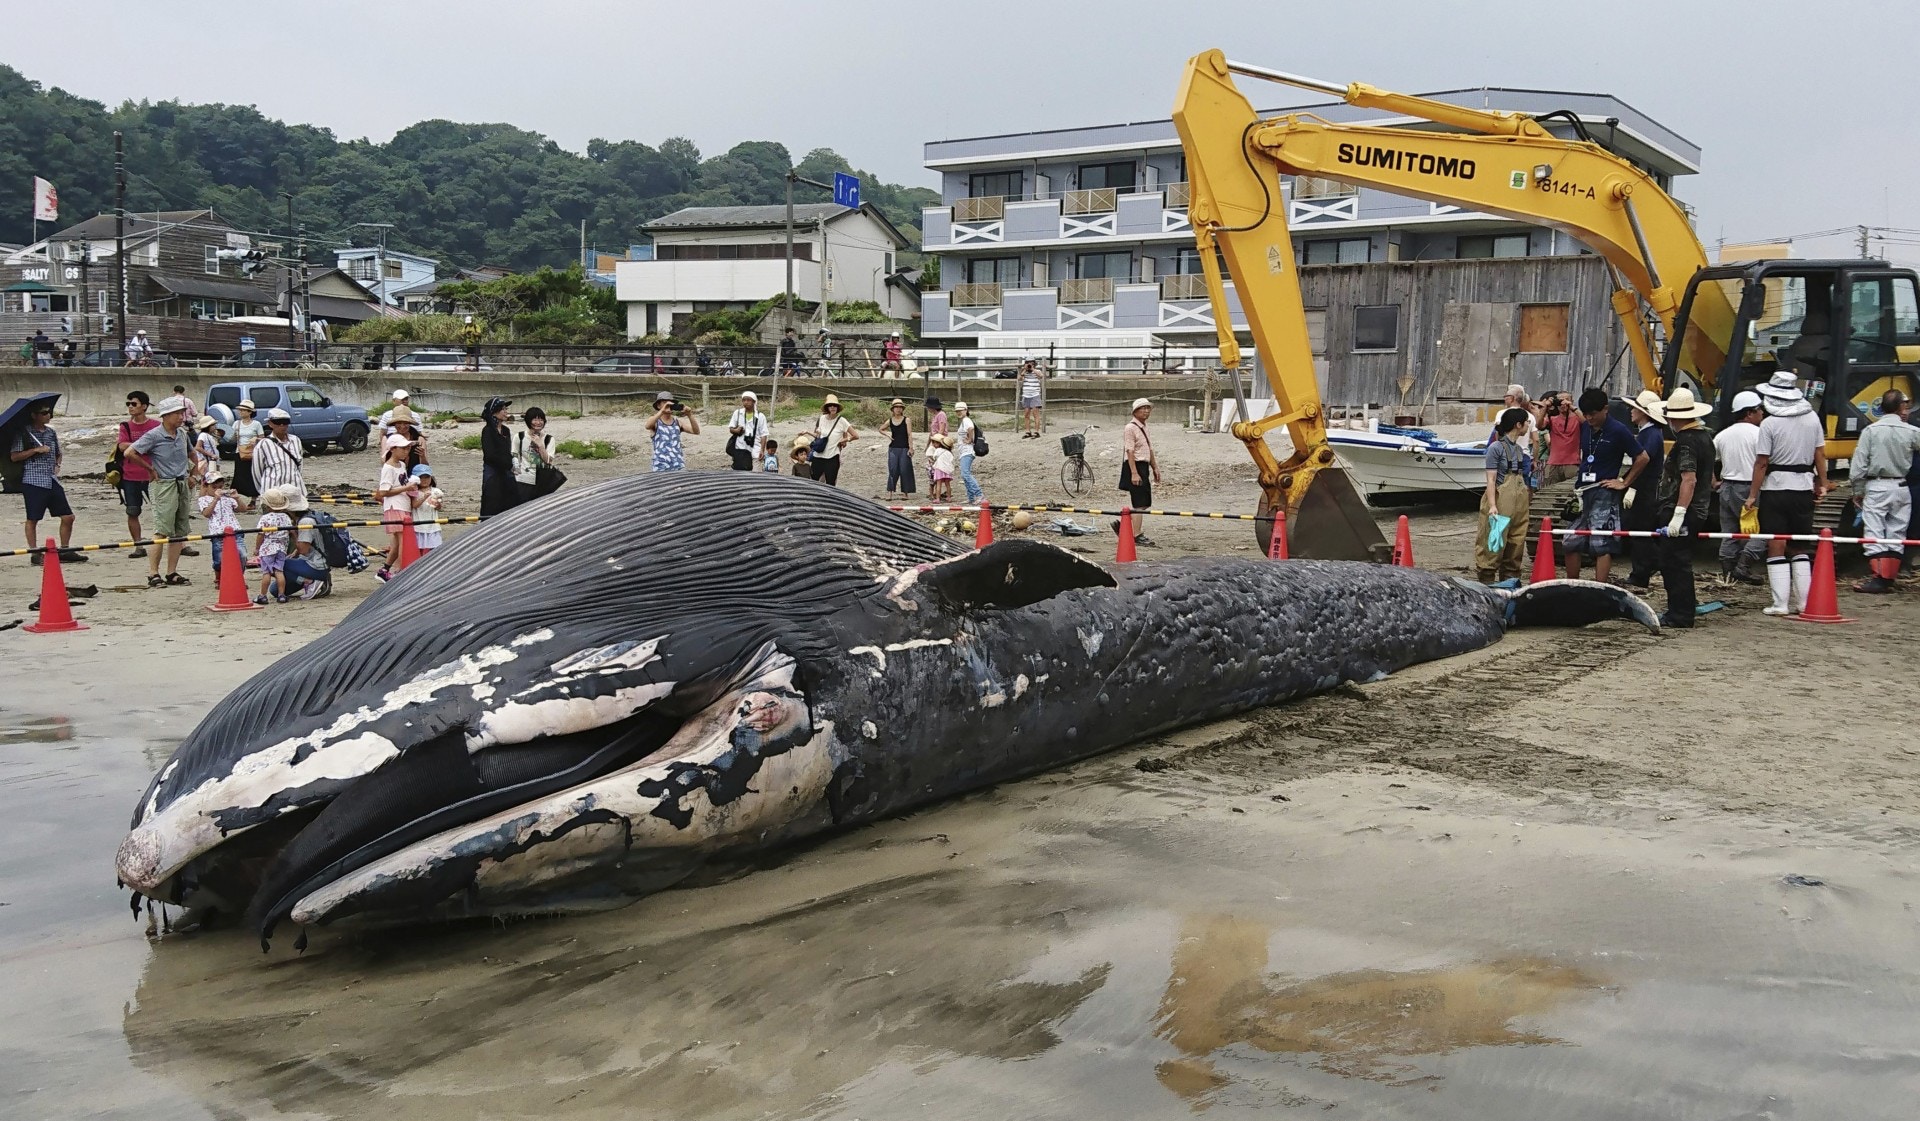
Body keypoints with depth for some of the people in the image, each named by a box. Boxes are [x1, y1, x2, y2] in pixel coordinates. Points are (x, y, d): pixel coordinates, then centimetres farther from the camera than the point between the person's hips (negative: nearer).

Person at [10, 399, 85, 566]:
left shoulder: (51, 432, 14)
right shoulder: (23, 433, -4)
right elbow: (14, 456, -9)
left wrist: (57, 465, 8)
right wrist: (36, 450, -16)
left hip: (52, 480, 6)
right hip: (33, 481, -6)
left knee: (68, 516, 2)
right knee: (32, 519, 1)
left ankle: (65, 551, 13)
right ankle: (35, 554, 8)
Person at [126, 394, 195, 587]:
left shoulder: (182, 433, 10)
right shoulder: (154, 436, -10)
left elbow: (190, 453, 29)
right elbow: (129, 452, -13)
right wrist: (151, 469, -5)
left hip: (182, 484, 7)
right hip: (165, 485, -7)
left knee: (179, 532, 7)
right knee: (162, 531, -10)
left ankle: (172, 573, 13)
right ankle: (153, 574, -7)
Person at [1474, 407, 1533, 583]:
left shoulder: (1520, 450, 15)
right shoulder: (1496, 448, -8)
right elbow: (1491, 480, -12)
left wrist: (1528, 501, 19)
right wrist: (1492, 505, -20)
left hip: (1519, 503, 8)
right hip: (1501, 501, -8)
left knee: (1516, 545, 9)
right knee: (1493, 546, -7)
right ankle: (1486, 582, -4)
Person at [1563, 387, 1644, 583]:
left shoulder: (1618, 431, -9)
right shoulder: (1585, 427, 7)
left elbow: (1642, 458, -4)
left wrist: (1624, 483, -3)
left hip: (1604, 493, -6)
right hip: (1582, 492, 6)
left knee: (1602, 545, -8)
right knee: (1571, 543, 6)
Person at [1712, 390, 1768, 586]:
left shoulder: (1723, 435, 9)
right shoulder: (1757, 434, -10)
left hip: (1727, 488, 7)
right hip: (1748, 489, -7)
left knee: (1729, 533, 12)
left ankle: (1727, 573, 14)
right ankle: (1743, 566, -10)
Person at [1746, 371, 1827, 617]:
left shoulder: (1770, 424, -11)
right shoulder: (1812, 419, 3)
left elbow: (1761, 463, -11)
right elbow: (1820, 454, 7)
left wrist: (1752, 495, -5)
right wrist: (1822, 484, 17)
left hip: (1776, 488, -5)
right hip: (1804, 487, 5)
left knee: (1776, 547, 0)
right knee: (1800, 547, 14)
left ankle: (1780, 604, -3)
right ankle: (1803, 602, 13)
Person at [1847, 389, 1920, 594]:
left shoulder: (1871, 430, -6)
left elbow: (1859, 464, -6)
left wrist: (1859, 490, 4)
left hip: (1876, 487, -2)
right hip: (1900, 488, 3)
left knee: (1874, 534, -3)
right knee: (1896, 535, 9)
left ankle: (1879, 579, -11)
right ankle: (1888, 579, 11)